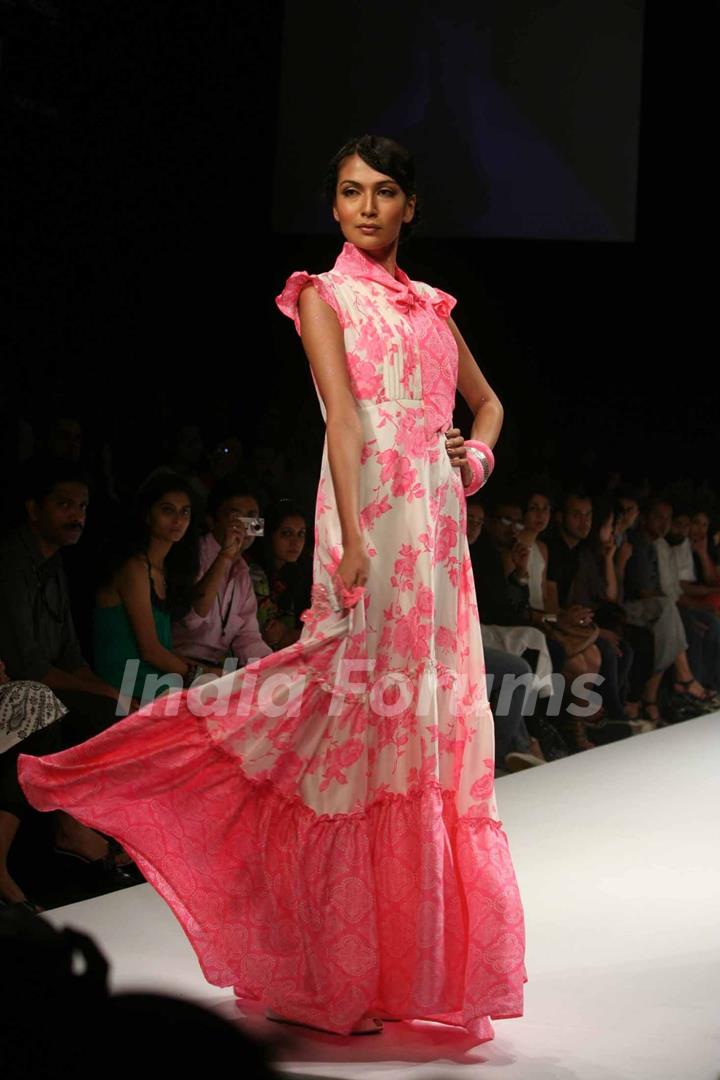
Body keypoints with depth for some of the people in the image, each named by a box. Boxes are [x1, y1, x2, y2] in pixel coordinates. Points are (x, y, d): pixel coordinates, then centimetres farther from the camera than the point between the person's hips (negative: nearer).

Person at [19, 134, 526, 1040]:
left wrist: (480, 452, 8)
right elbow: (343, 419, -12)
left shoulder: (431, 306, 20)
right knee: (364, 707, -8)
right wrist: (355, 540, -23)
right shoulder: (324, 297, 2)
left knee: (432, 718, 7)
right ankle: (340, 975, 2)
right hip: (372, 516, -6)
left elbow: (487, 400, 31)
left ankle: (412, 959, 19)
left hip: (438, 525, 6)